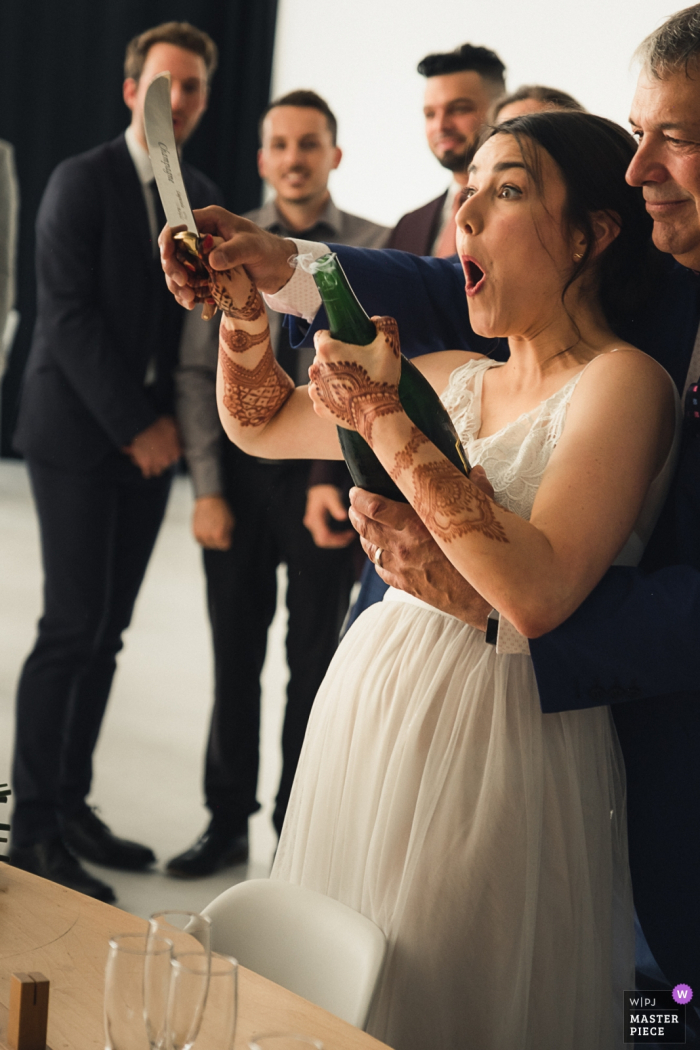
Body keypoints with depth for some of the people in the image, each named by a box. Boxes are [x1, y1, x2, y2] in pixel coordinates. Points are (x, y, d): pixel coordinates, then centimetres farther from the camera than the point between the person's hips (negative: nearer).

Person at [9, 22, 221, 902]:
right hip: (79, 433, -6)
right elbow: (68, 314, -13)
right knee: (72, 629, -9)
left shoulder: (202, 196, 12)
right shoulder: (82, 181, -6)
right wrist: (133, 423, -14)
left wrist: (170, 421, 1)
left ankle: (72, 806, 16)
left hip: (148, 436, 6)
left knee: (105, 633, 8)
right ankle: (33, 829, -2)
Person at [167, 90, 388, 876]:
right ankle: (227, 821, 26)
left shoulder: (375, 250, -4)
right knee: (235, 657, 12)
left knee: (314, 663, 9)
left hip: (326, 475, -2)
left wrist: (338, 479, -17)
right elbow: (197, 373, 2)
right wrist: (207, 488, -4)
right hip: (239, 470, 2)